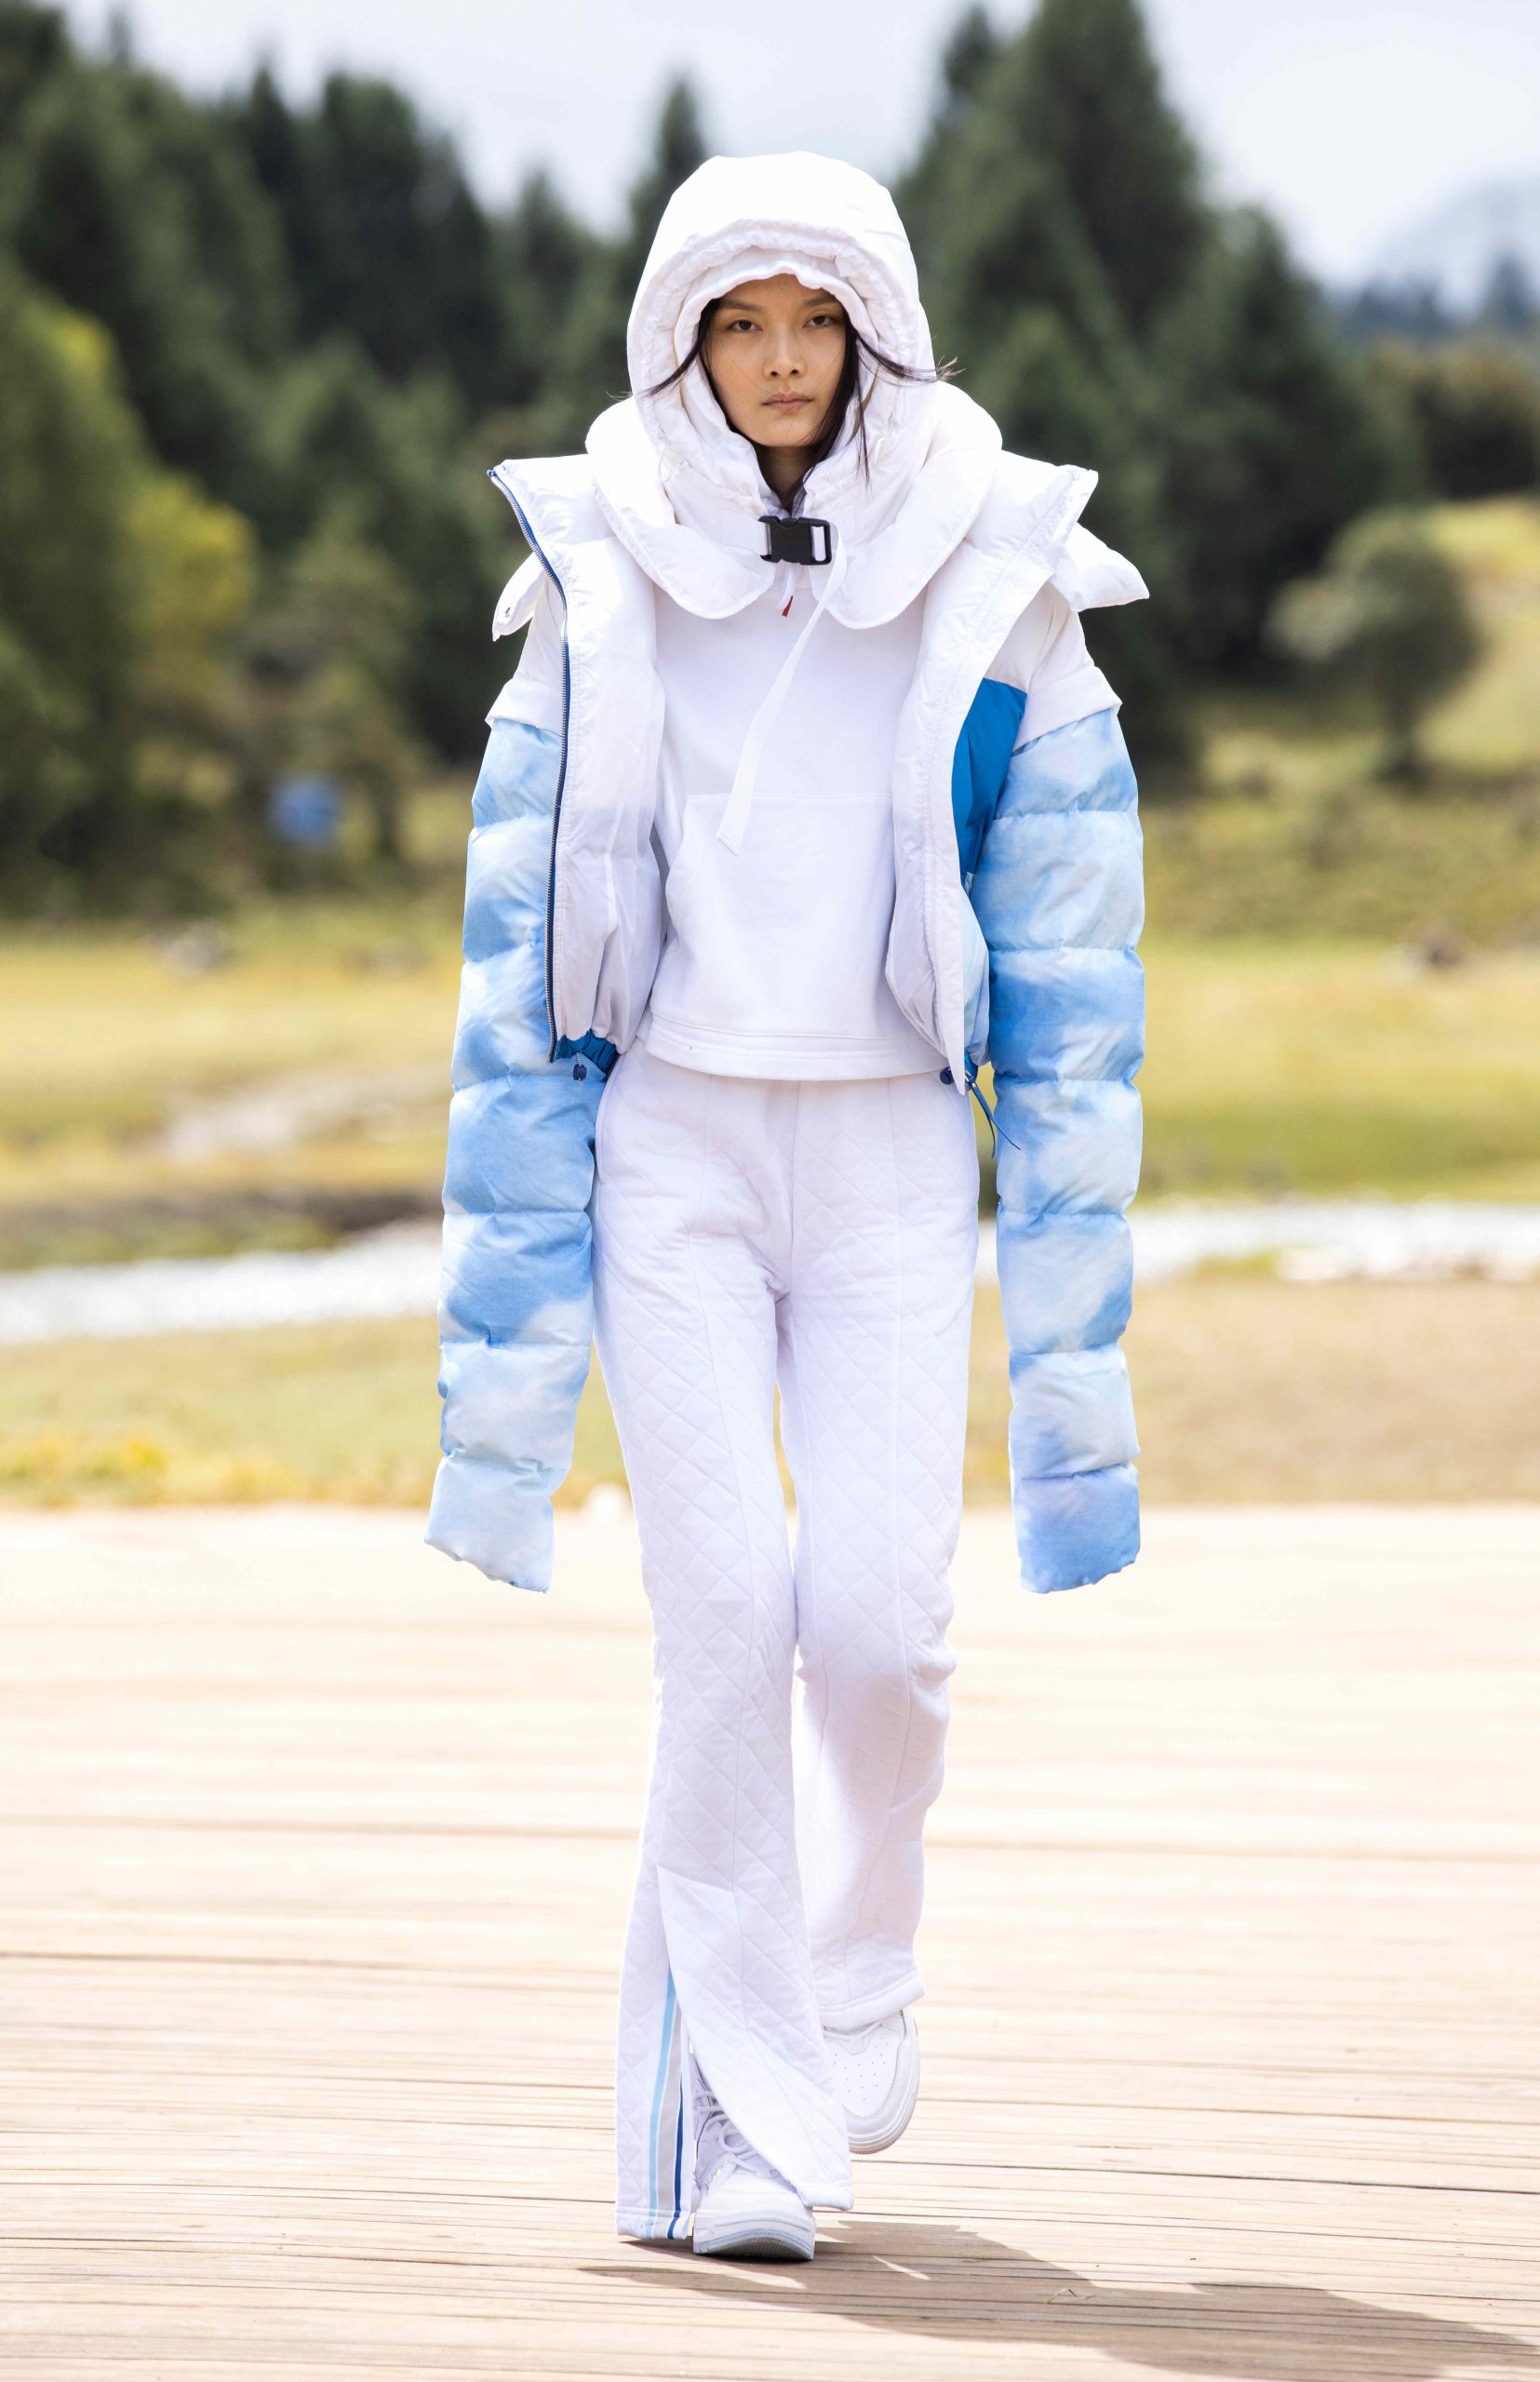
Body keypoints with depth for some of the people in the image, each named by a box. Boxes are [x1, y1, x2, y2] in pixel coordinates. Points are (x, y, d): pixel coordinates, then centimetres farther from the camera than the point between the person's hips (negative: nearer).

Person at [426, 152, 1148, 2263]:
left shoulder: (992, 599, 3)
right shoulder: (601, 600, 4)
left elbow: (1068, 958, 4)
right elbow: (518, 953, 6)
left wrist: (1069, 1329, 0)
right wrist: (509, 1321, 2)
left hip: (891, 1157, 0)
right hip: (668, 1144, 0)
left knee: (880, 1612, -12)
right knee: (727, 1611, -12)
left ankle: (849, 1972, 19)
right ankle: (732, 2130, -7)